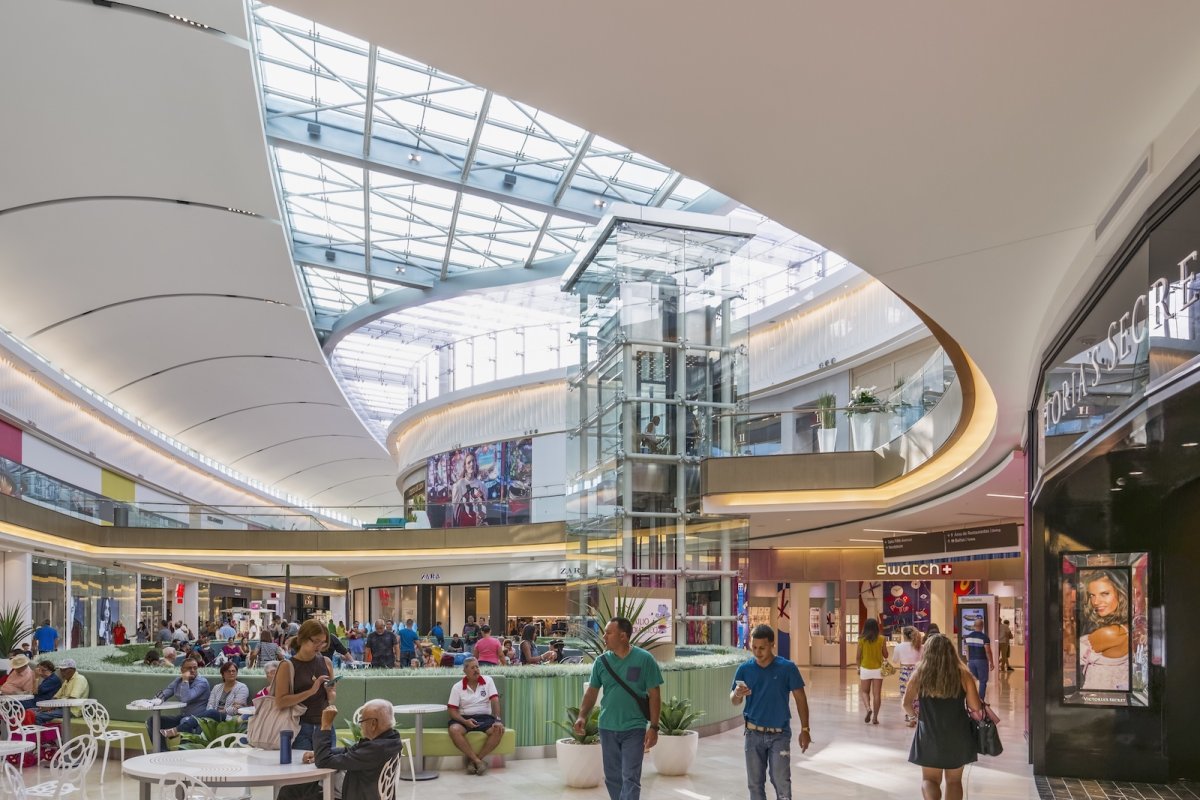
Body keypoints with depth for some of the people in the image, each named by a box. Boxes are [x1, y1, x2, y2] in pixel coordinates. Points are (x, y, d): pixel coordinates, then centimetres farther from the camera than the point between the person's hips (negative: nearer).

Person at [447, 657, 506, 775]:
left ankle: (474, 761, -21)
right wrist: (465, 721, -19)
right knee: (454, 730, -34)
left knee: (499, 730, -30)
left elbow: (495, 701, -4)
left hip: (485, 717, 1)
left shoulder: (488, 681, 6)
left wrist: (497, 720, -19)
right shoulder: (457, 687, 4)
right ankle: (478, 761, -28)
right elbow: (452, 710, 0)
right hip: (465, 718, -1)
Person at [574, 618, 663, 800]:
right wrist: (582, 715, -5)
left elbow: (654, 695, -6)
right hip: (607, 728, 4)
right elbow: (592, 691, 9)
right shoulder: (601, 662, 1)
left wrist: (653, 727, -10)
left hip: (634, 728, -4)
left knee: (630, 778, -6)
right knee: (612, 777, 13)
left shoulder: (644, 659, -8)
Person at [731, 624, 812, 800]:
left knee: (781, 782, -6)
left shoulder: (787, 668, -8)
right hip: (753, 734, 3)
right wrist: (737, 694, -20)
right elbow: (734, 702, 4)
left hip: (779, 734, -2)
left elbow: (800, 698, -1)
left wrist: (805, 729, -4)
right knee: (755, 782, 8)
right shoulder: (744, 669, -2)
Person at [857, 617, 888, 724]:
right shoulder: (881, 639, -5)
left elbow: (858, 656, -2)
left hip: (865, 669, 0)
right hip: (878, 669, 0)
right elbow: (886, 655, 2)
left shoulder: (862, 639, -6)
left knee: (864, 691, 14)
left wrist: (858, 667, 12)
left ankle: (868, 708, -10)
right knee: (877, 694, 5)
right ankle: (875, 717, 5)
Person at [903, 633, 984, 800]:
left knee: (929, 779, 10)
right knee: (954, 780, 16)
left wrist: (916, 713, 16)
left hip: (930, 736, -1)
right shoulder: (963, 675, -8)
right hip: (957, 736, 1)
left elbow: (907, 704, -5)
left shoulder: (919, 675, -7)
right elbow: (976, 707, -7)